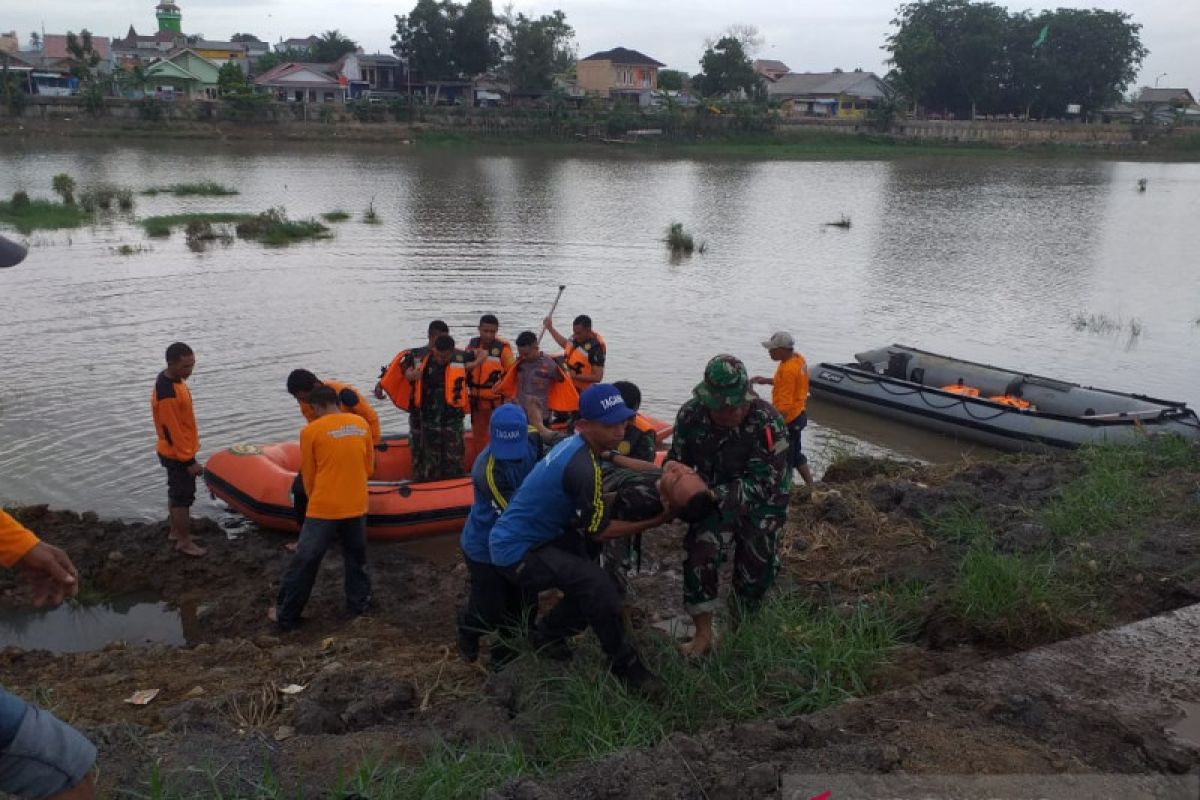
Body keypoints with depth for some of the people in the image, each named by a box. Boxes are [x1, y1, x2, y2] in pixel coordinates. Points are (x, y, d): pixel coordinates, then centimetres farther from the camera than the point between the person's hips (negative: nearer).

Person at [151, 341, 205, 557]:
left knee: (176, 493, 22)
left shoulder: (171, 378, 1)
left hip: (177, 452, 9)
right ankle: (184, 541, 17)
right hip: (178, 455, -9)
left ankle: (175, 531, 37)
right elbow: (172, 431, -25)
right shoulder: (168, 394, -30)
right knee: (183, 498, 4)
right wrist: (189, 461, -19)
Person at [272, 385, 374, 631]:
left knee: (304, 563, 8)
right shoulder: (361, 424, 2)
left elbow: (308, 475, 0)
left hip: (323, 509, -3)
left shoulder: (311, 430, -8)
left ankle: (286, 615, 18)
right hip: (356, 506, 3)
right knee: (356, 558, 21)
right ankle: (359, 604, 30)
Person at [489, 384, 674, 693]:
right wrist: (656, 521, -10)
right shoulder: (582, 467, -26)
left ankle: (548, 633, 29)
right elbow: (600, 530, -16)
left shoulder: (573, 444, 1)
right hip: (516, 552, -9)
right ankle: (622, 663, -4)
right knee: (595, 582, -21)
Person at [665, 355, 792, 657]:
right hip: (716, 495, 2)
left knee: (756, 566, 5)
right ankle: (703, 634, 0)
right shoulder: (691, 413, -20)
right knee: (700, 554, -16)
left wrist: (713, 495, -45)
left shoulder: (767, 423, -31)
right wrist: (671, 470, -30)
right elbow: (678, 457, -6)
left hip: (761, 500, -2)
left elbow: (761, 483, -34)